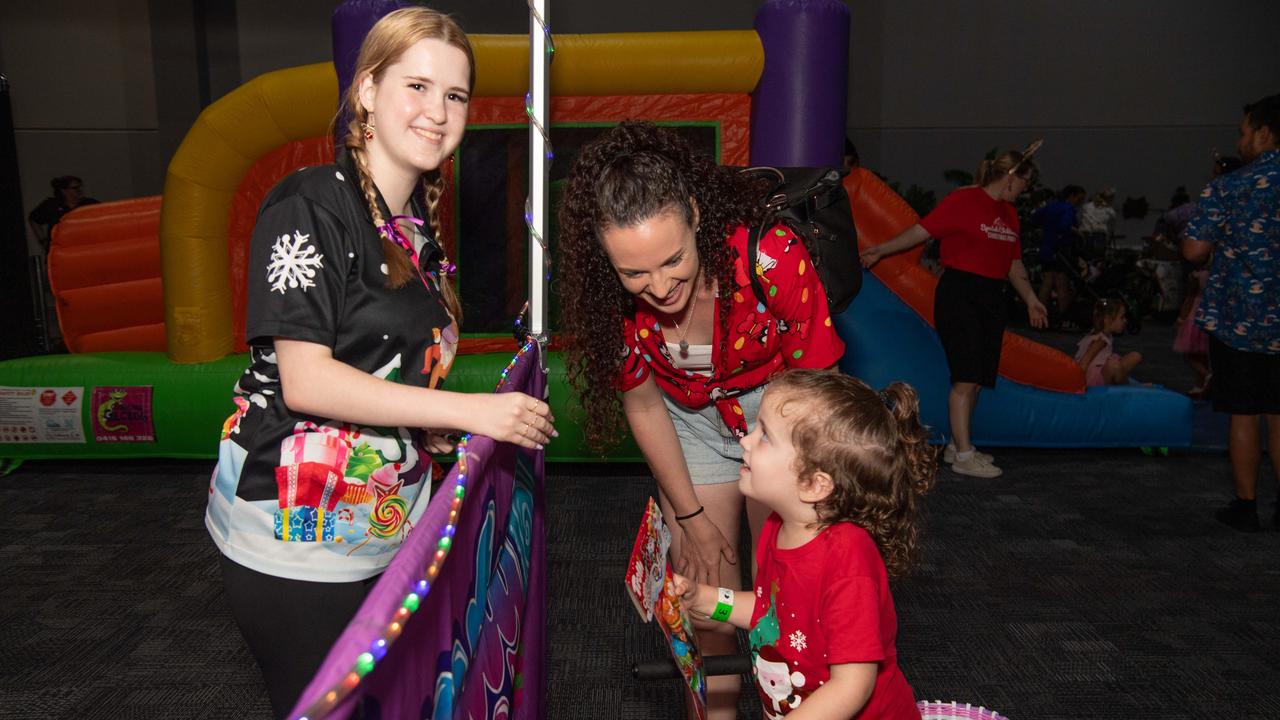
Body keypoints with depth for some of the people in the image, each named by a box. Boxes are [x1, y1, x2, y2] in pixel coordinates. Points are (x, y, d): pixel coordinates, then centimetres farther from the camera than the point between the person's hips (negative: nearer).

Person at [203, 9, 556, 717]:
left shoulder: (418, 223, 8)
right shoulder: (309, 206, -15)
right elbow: (304, 380, -22)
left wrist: (431, 424, 4)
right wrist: (469, 410, -24)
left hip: (387, 527, 8)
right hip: (296, 539, -7)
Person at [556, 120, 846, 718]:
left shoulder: (772, 255, -34)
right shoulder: (612, 293, -24)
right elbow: (642, 403, -9)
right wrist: (691, 517, -3)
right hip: (690, 419, 2)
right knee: (703, 581, 2)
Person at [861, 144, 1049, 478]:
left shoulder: (1009, 212, 17)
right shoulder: (963, 200, -7)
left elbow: (1014, 262, 24)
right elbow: (922, 230, -10)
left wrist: (1031, 299, 26)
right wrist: (880, 251, -15)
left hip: (992, 298, 8)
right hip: (959, 294, -8)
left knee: (978, 379, 8)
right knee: (966, 377, -10)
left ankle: (957, 445, 19)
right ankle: (963, 456, -4)